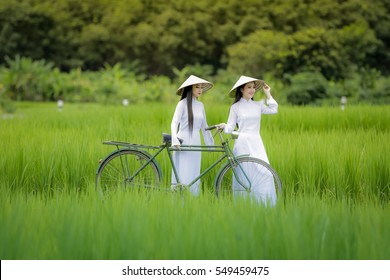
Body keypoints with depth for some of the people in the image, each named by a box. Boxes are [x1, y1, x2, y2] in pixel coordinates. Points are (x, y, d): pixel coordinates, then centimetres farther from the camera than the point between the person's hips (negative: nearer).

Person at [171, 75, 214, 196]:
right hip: (183, 143, -5)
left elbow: (204, 127, 19)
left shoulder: (200, 105, 13)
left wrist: (210, 143, 17)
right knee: (182, 175, -8)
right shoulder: (183, 103, -4)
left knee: (194, 175, 5)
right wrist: (175, 140, -26)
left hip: (195, 144, 5)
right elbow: (174, 123, -12)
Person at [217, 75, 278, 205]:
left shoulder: (258, 105, 11)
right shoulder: (235, 107, 3)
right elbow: (231, 127, 1)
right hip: (242, 143, -3)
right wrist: (224, 127, -21)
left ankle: (265, 203, 0)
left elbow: (273, 109, -4)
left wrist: (268, 94, 4)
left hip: (256, 142, 3)